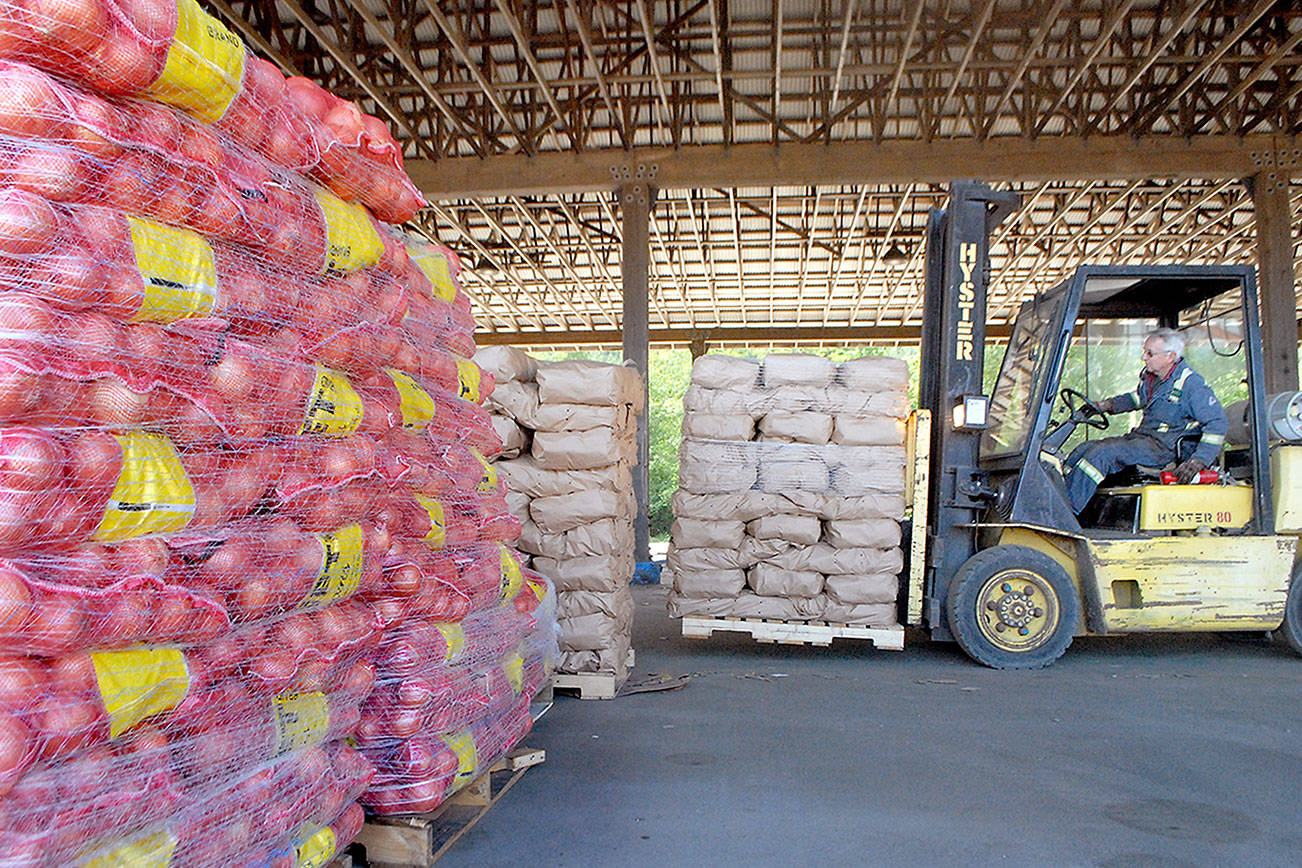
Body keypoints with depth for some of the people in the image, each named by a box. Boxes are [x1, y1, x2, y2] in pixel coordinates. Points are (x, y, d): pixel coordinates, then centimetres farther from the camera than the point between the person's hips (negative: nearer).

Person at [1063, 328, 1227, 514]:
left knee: (1102, 453, -28)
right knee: (1083, 450, -8)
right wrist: (1108, 405, 12)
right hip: (1140, 436, 8)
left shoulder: (1191, 383, -14)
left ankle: (1067, 512, -30)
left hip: (1163, 447, -8)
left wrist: (1198, 460, -27)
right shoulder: (1149, 375, 9)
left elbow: (1218, 423, -16)